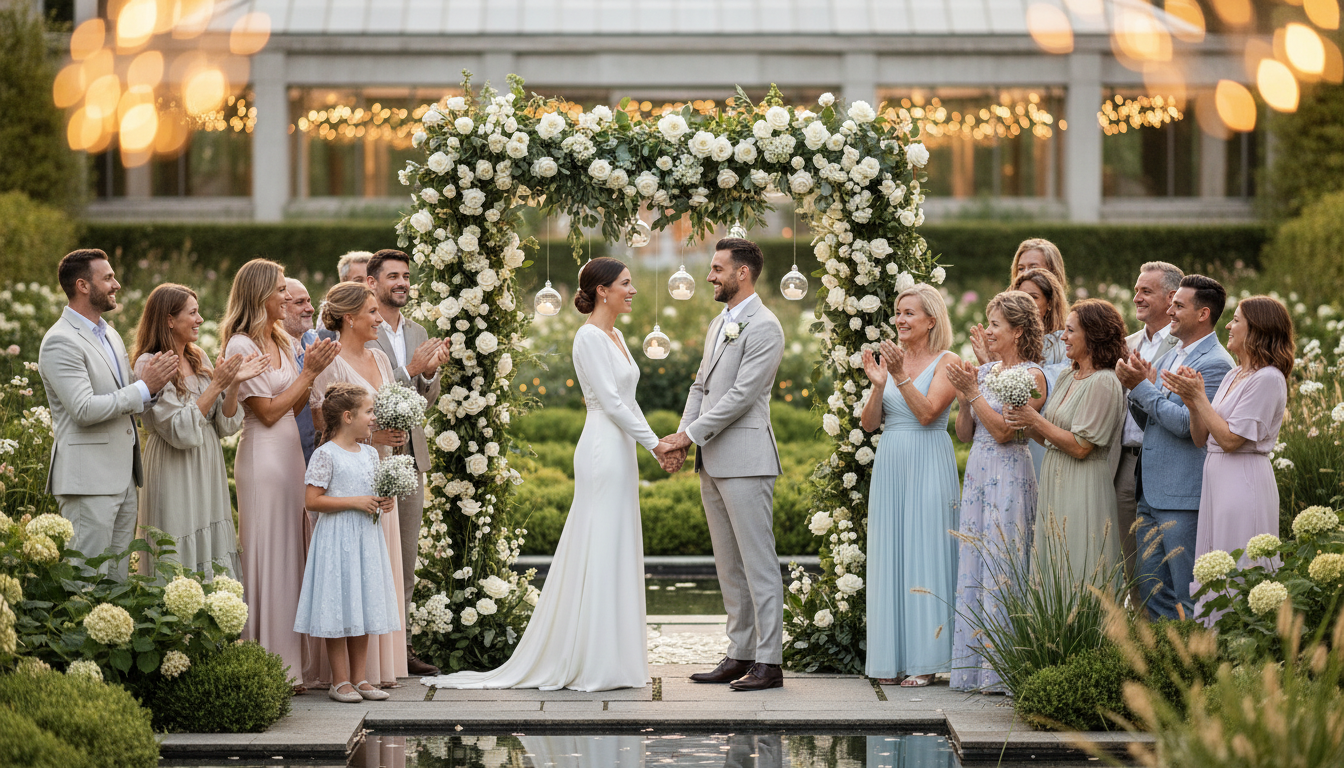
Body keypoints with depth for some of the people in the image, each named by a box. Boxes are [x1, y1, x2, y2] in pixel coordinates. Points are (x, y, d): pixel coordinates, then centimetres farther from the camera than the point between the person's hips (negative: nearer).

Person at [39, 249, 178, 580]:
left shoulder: (110, 334, 18)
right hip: (88, 480, -9)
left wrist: (153, 378, 1)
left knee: (117, 579, 11)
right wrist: (145, 388, -17)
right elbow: (84, 409, -21)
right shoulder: (60, 342, -13)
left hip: (122, 477, 9)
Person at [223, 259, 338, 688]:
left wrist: (314, 371, 2)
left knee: (290, 554, 9)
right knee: (266, 559, -5)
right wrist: (309, 371, -10)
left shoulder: (284, 343, 13)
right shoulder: (241, 346, -11)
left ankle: (288, 663, 14)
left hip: (291, 453, 8)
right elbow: (269, 411, -12)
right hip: (262, 456, -8)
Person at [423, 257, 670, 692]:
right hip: (604, 449, -10)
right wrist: (652, 443, -13)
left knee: (614, 552, 10)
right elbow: (610, 401, -17)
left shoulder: (615, 336, 16)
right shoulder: (589, 337, -12)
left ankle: (607, 659, 15)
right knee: (601, 551, -7)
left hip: (619, 450, 10)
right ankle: (593, 665, -4)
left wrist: (652, 439, 10)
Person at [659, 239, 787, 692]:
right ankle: (740, 655, 17)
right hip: (712, 462, 9)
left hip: (745, 461, -9)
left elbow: (741, 396, -17)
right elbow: (701, 387, 20)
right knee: (728, 565, 11)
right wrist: (681, 439, 5)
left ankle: (768, 661, -4)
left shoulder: (764, 327, -11)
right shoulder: (719, 324, 18)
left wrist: (691, 434, -14)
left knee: (758, 563, -6)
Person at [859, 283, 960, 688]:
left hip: (928, 467, -5)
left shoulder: (946, 362, -2)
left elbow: (927, 412, -15)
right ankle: (892, 658, 9)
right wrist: (878, 384, -10)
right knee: (889, 557, 4)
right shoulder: (889, 359, 12)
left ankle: (924, 661, 0)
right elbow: (868, 423, 5)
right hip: (889, 466, 5)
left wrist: (900, 376, -21)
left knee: (924, 555, -5)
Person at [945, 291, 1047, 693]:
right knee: (971, 569, 6)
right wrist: (963, 397, -1)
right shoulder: (984, 371, 14)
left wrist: (973, 391, -15)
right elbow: (965, 434, 14)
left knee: (999, 571, -7)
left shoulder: (1031, 375, -7)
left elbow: (1003, 431, -15)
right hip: (977, 472, 8)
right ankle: (973, 668, 11)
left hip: (1009, 475, -8)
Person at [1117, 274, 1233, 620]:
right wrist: (1135, 386, -1)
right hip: (1151, 494, 9)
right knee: (1151, 589, 12)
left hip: (1184, 497, -9)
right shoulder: (1170, 357, 16)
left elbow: (1185, 423, -21)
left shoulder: (1215, 364, -12)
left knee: (1189, 598, -4)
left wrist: (1141, 386, -14)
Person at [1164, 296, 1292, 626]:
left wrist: (1199, 398, -13)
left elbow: (1231, 439, -17)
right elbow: (1201, 438, 12)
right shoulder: (1233, 376, 15)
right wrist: (1191, 400, -4)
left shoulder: (1268, 379, -13)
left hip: (1245, 484, -9)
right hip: (1217, 481, 9)